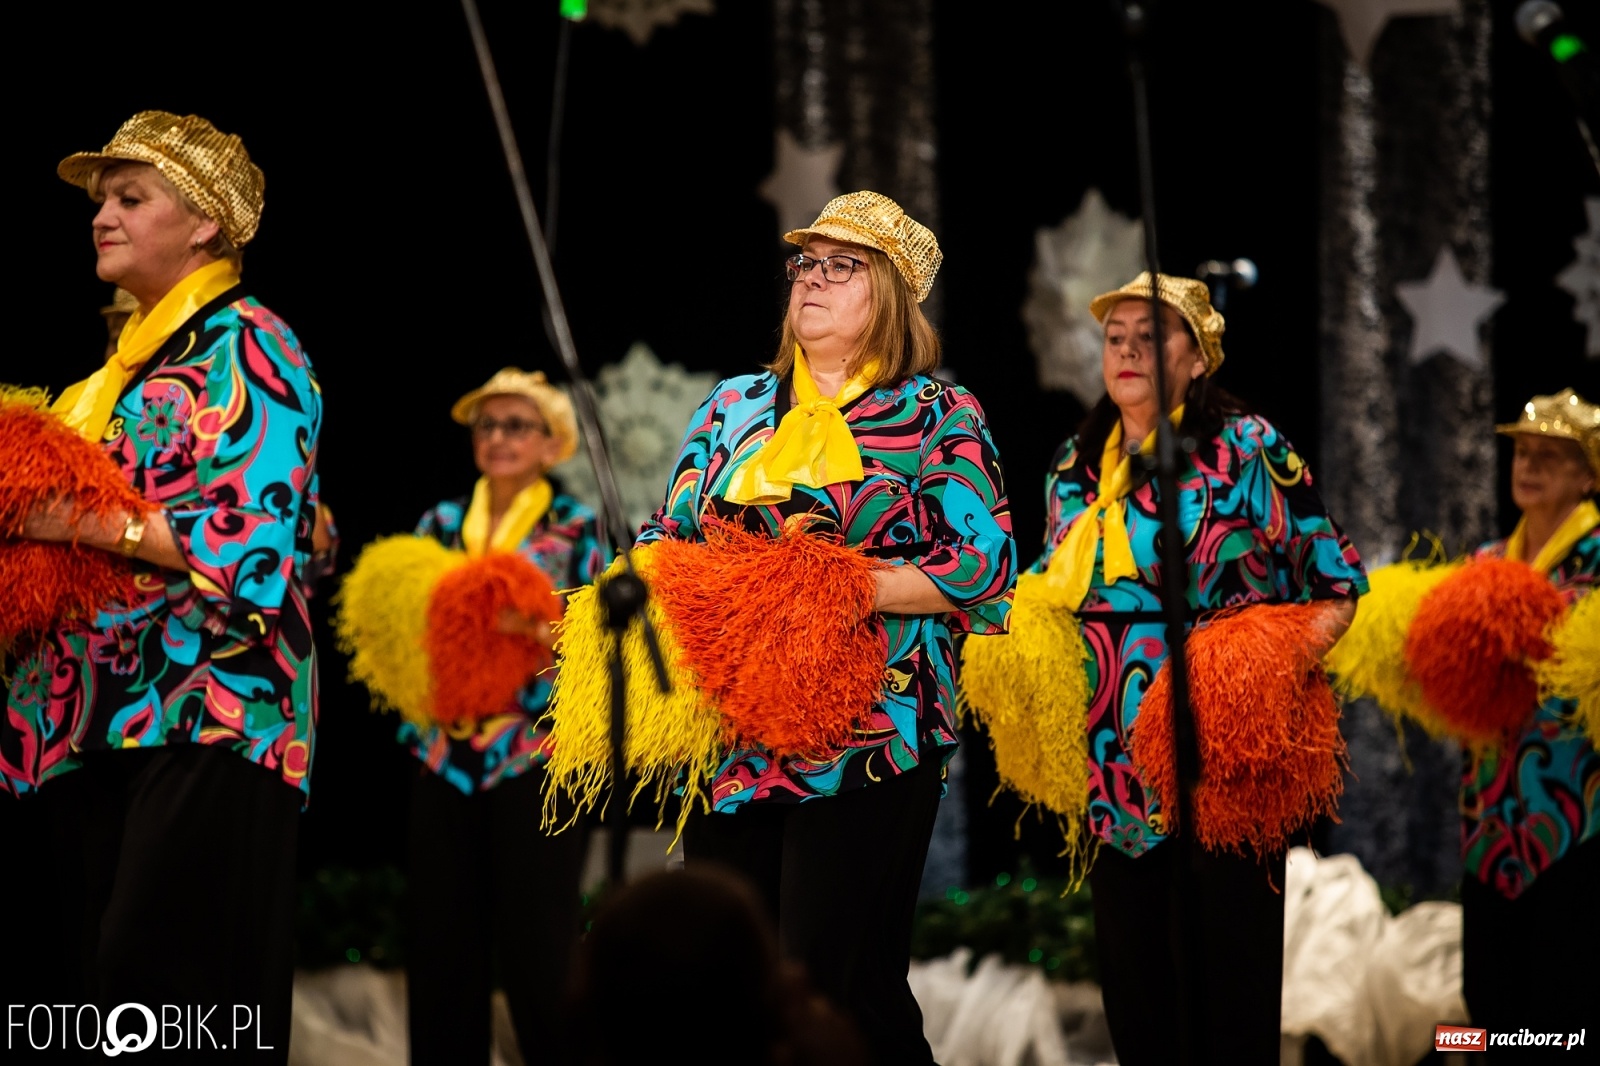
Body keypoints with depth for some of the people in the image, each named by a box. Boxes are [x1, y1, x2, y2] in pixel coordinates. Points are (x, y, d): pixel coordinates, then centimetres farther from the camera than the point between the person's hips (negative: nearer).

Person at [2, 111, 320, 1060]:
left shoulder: (249, 349, -5)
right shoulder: (136, 357, 21)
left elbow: (258, 541, -16)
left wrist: (90, 521, -17)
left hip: (210, 713, -9)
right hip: (111, 715, 9)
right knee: (104, 976, 5)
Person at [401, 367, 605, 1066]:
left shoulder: (577, 531, 2)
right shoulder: (440, 525, 12)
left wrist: (540, 633, -21)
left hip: (537, 755, -4)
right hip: (446, 757, 4)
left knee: (536, 945, -6)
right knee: (443, 944, 3)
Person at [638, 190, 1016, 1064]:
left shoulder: (939, 417, 2)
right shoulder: (735, 405, 17)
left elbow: (986, 567, -7)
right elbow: (667, 534, 20)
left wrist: (839, 585, -15)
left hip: (865, 751, -5)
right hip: (729, 744, 5)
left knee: (838, 992, -8)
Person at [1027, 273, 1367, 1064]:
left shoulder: (1246, 449, -3)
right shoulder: (1075, 467, 13)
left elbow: (1336, 582, -4)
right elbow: (1052, 593, 24)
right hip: (1112, 761, 5)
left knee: (1227, 971, -3)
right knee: (1132, 981, 8)